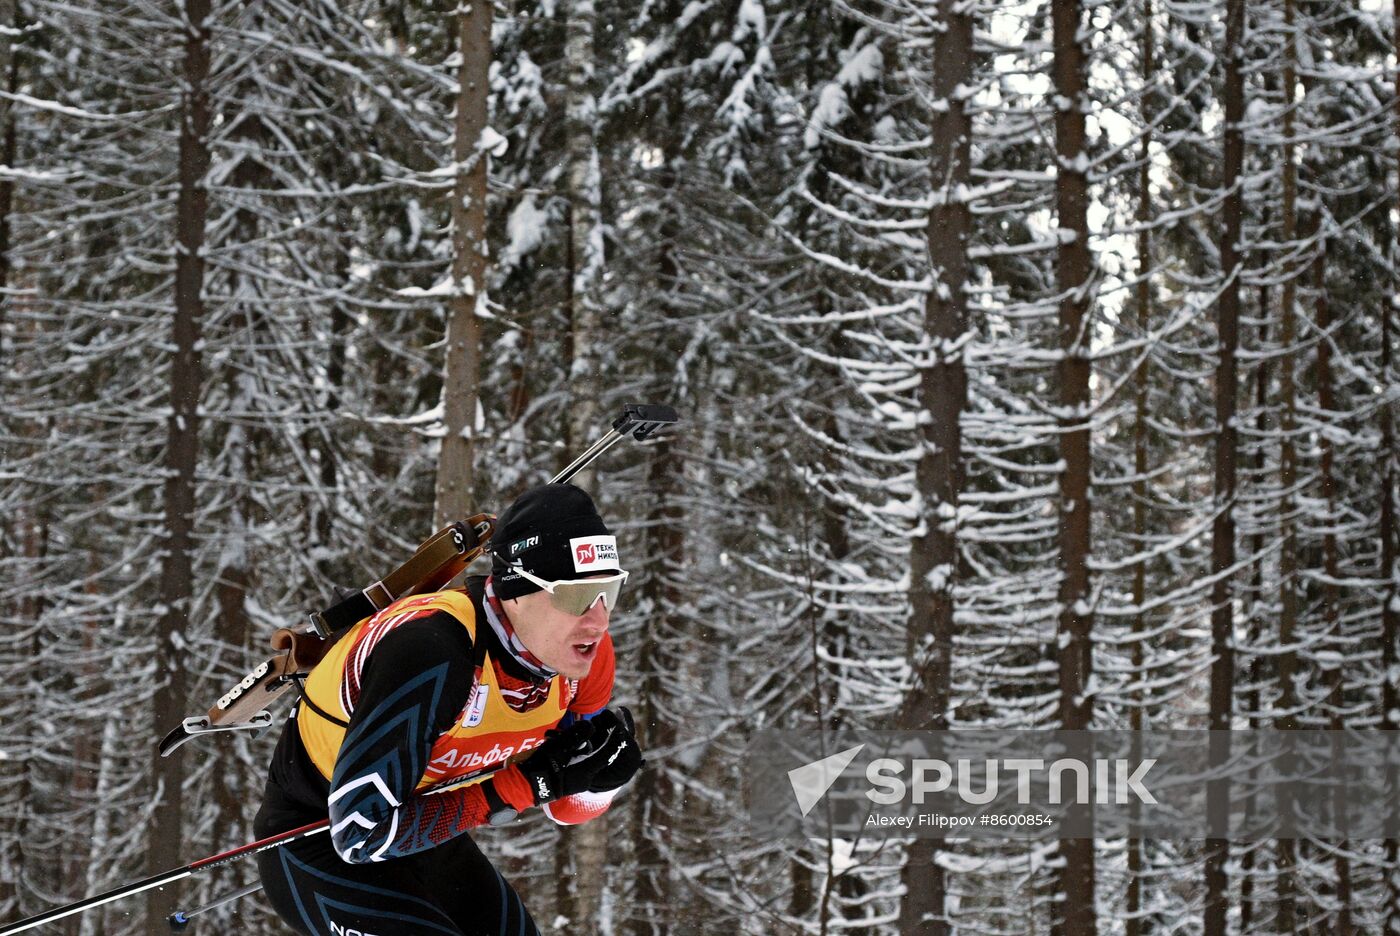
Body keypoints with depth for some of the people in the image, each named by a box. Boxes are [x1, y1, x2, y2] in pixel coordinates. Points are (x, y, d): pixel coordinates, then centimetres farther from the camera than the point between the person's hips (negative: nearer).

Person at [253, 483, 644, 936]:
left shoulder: (583, 650, -12)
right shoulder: (430, 652, -35)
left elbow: (568, 808, 3)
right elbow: (361, 834, -33)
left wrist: (603, 772, -21)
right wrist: (527, 784, -31)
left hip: (420, 836, 8)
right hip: (319, 845, -8)